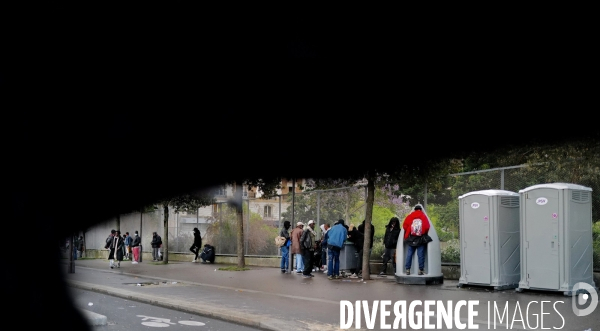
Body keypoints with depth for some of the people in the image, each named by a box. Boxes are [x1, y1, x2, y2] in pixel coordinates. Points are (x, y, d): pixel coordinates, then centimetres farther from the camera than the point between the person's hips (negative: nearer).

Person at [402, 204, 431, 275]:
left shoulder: (409, 216, 4)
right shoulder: (424, 216, 0)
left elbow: (404, 225, 2)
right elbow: (427, 227, -7)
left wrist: (406, 235, 16)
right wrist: (423, 233, 11)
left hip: (411, 238, 1)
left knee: (409, 254, 4)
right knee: (421, 255, 0)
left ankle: (407, 269, 1)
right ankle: (421, 270, -2)